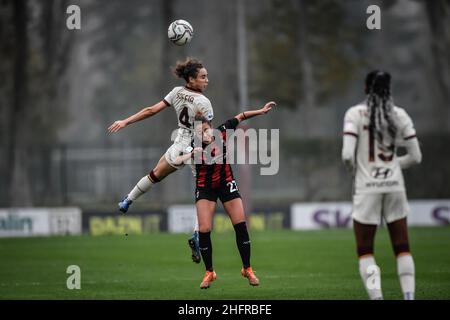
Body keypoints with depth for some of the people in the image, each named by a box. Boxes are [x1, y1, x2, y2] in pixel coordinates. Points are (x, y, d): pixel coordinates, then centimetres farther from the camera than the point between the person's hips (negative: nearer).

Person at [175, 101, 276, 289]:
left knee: (241, 225, -2)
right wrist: (190, 155, -57)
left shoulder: (221, 133, -18)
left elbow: (240, 117, -2)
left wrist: (261, 111, -5)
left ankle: (247, 269, 13)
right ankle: (209, 272, 8)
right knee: (204, 230, -9)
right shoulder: (195, 149, -25)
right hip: (205, 187, -2)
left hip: (226, 184, 2)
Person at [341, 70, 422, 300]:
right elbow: (415, 157, 4)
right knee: (402, 248, 13)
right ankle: (409, 296, 6)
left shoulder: (356, 114, -8)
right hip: (394, 186, 3)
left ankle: (376, 297, -11)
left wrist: (354, 168, 6)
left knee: (365, 251, 5)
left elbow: (347, 155, -16)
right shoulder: (399, 115, 1)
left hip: (367, 187, -3)